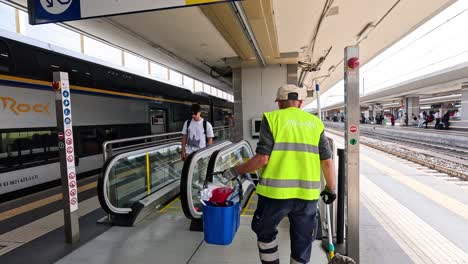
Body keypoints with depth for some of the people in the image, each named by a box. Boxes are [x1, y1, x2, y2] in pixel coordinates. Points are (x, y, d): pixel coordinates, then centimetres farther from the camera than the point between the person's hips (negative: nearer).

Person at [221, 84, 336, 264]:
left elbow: (262, 159, -12)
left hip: (276, 191, -3)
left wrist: (235, 171, 0)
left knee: (265, 231, 22)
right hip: (307, 193, 3)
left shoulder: (272, 118, -2)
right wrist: (331, 189, 19)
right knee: (302, 241, 18)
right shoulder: (315, 123, 8)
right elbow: (327, 162, 6)